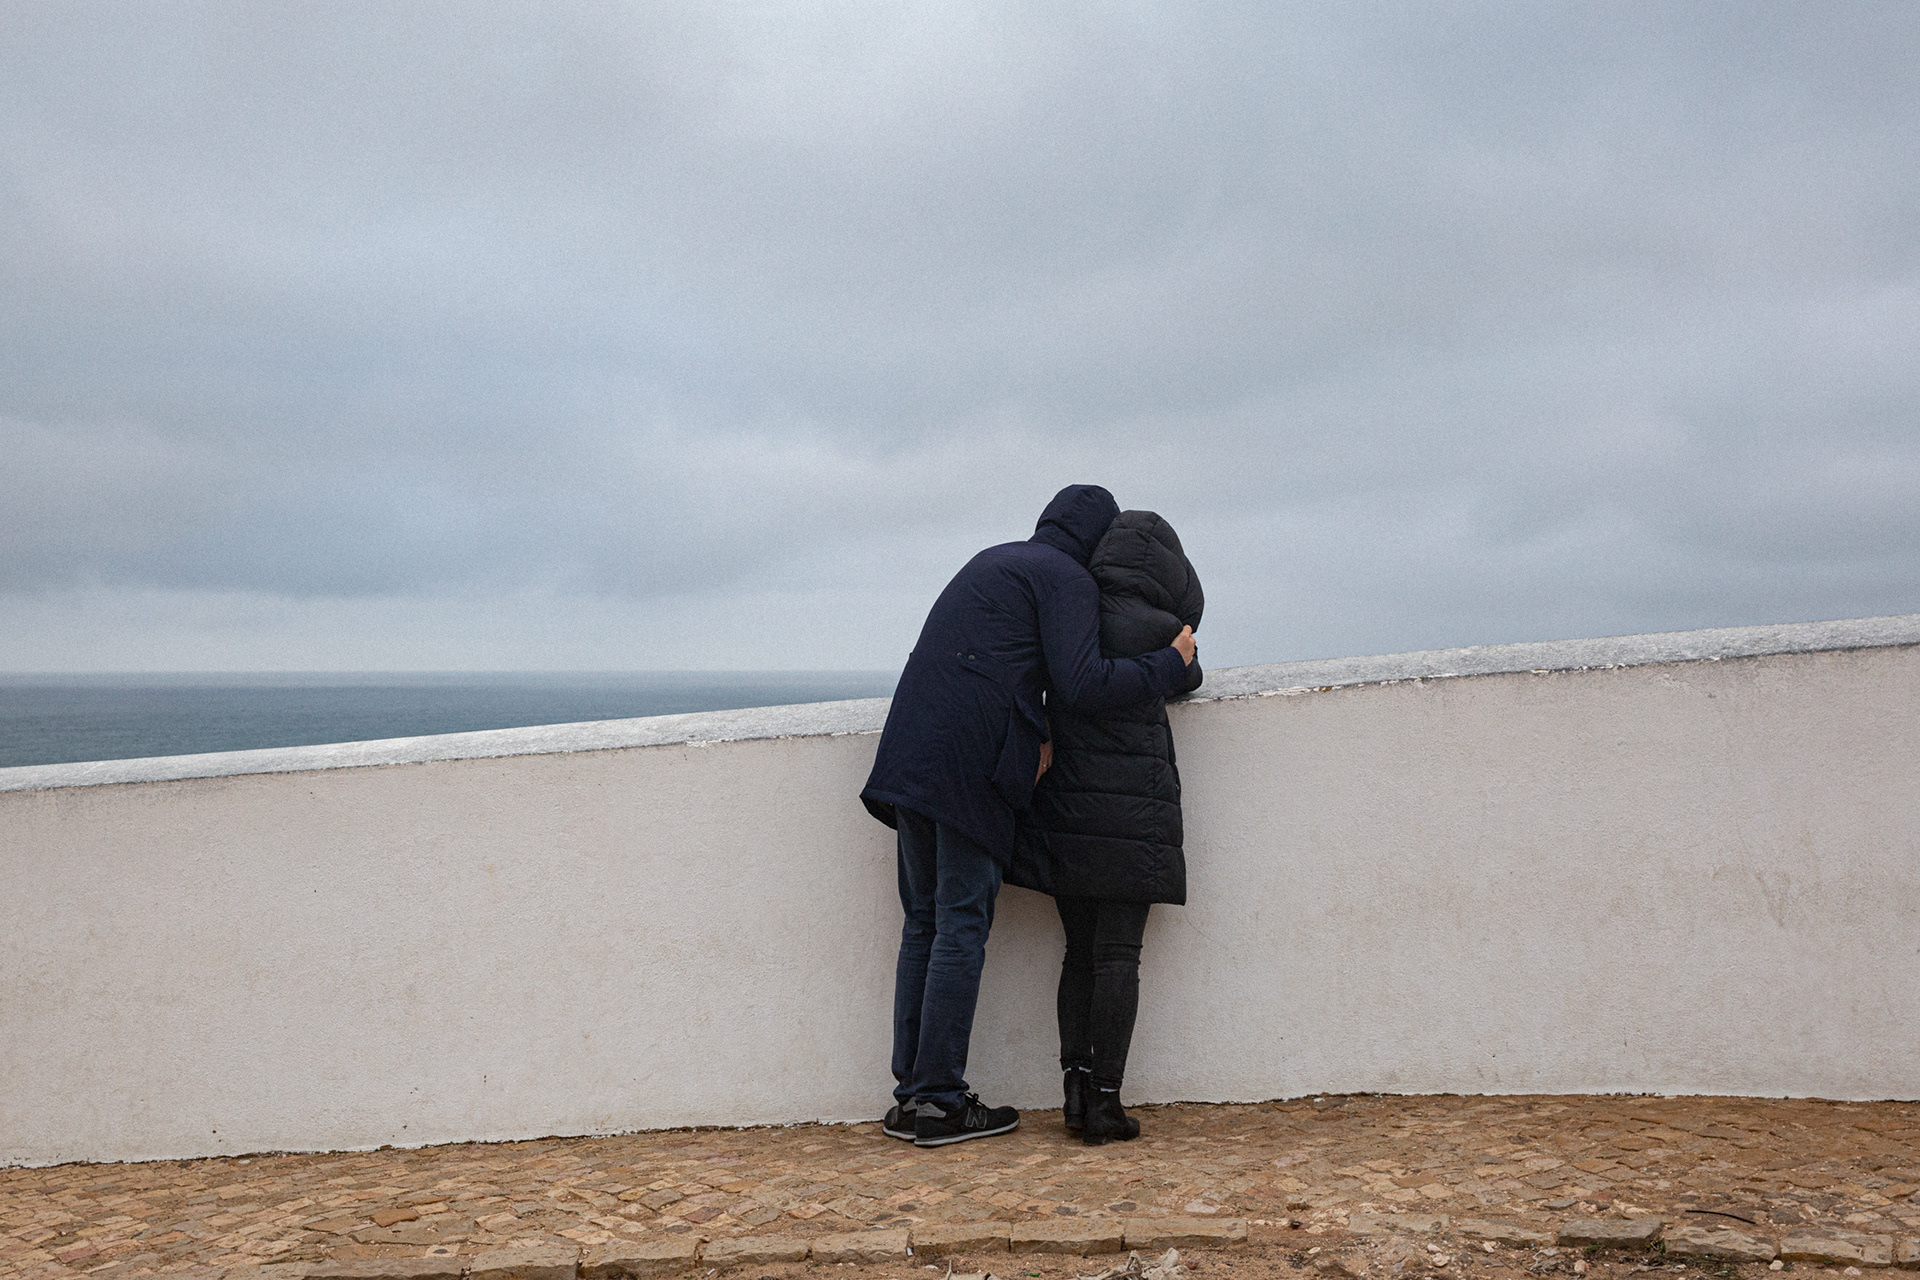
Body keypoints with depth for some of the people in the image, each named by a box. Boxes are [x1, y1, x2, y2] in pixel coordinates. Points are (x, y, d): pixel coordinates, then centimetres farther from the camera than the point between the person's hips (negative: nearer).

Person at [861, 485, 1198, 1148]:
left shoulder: (992, 561, 26)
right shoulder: (1068, 578, 0)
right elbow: (1081, 681, -12)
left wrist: (1033, 737, 12)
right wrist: (1171, 663, 0)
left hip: (909, 755, 8)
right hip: (969, 763, -8)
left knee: (924, 922, 11)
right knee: (962, 925, -3)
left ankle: (910, 1093, 13)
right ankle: (939, 1102, 0)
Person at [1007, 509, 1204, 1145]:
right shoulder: (1155, 626, -6)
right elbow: (1185, 677, 15)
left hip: (1066, 810, 5)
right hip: (1132, 812, -5)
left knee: (1081, 950, 12)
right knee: (1118, 955, -2)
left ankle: (1076, 1081, 8)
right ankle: (1104, 1099, -1)